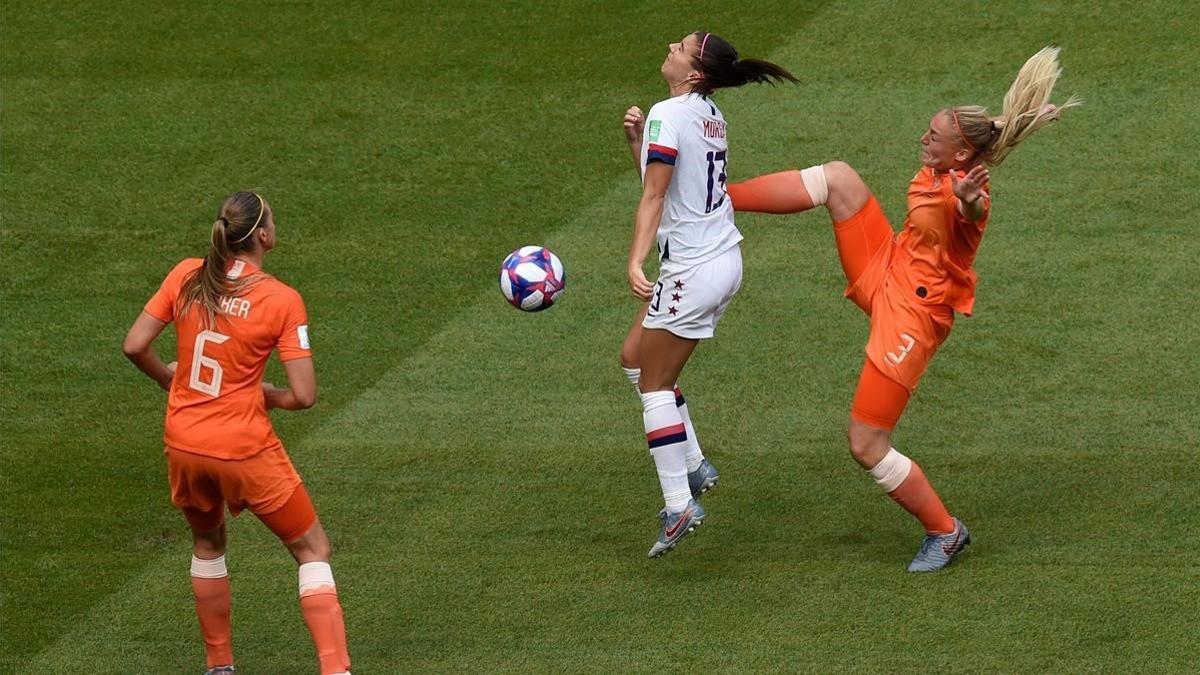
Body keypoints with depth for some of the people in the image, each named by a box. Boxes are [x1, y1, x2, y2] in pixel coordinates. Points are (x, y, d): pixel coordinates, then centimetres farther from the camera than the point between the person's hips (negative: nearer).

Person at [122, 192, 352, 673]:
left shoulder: (186, 277, -3)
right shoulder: (282, 300, -13)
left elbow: (135, 346, -3)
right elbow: (304, 395, -15)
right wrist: (267, 396, 6)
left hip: (183, 444, 4)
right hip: (244, 449, -4)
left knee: (207, 543, 28)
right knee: (311, 549, 9)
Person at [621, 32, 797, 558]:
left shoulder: (669, 115, -16)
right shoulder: (709, 115, 11)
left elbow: (653, 198, -24)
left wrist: (635, 262, -30)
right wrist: (637, 140, 7)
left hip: (693, 270, -9)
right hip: (725, 257, 9)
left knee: (654, 386, -1)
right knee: (635, 356, 20)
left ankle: (680, 506, -4)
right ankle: (695, 467, 20)